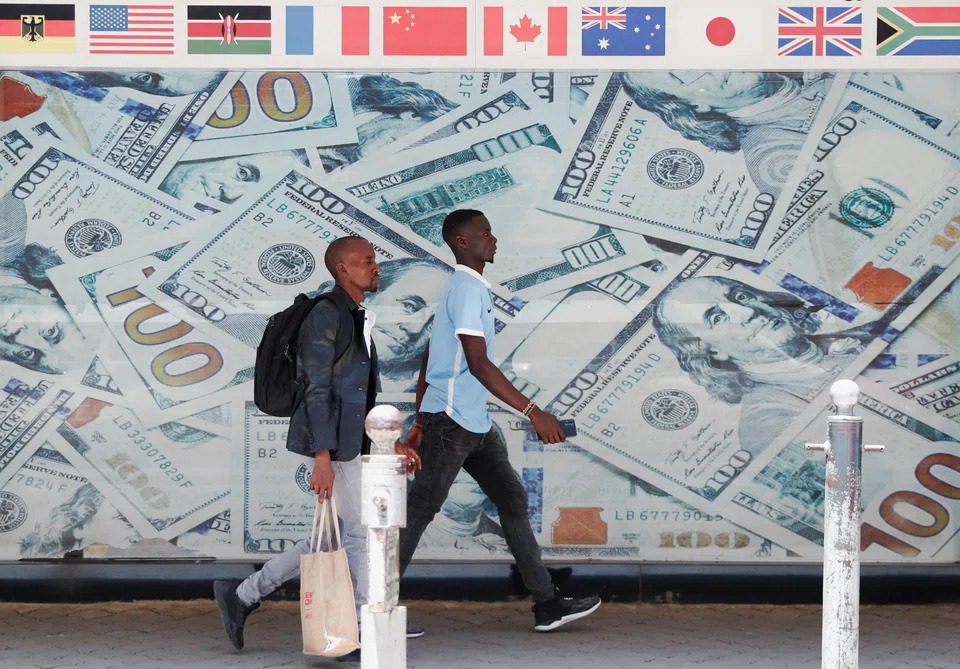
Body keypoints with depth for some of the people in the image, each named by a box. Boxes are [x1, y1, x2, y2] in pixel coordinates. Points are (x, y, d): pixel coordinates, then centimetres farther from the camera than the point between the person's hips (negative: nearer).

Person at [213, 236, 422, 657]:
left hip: (352, 443, 10)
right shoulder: (326, 316, -12)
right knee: (360, 532, -2)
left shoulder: (358, 321, 17)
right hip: (333, 444, -10)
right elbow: (317, 389, -18)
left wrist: (390, 444, 18)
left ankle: (242, 597, 18)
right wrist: (323, 457, -23)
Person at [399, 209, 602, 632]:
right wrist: (533, 413, -25)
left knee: (512, 500, 7)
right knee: (418, 511, -3)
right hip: (452, 422, -10)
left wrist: (420, 423, 24)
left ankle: (547, 604, 7)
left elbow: (428, 361, 21)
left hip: (475, 424, 10)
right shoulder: (468, 289, -15)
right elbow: (478, 364, -23)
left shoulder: (466, 288, 16)